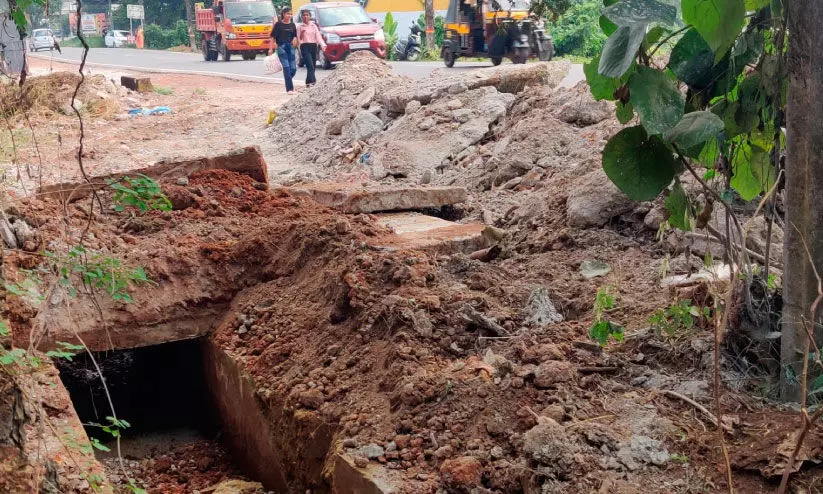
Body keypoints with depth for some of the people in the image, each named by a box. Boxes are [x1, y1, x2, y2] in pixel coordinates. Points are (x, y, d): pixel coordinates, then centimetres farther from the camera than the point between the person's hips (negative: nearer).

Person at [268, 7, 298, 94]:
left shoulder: (292, 25, 11)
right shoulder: (278, 24, -2)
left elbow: (295, 36, 19)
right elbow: (273, 37, -2)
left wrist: (295, 40, -4)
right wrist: (271, 48, -6)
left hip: (290, 47, 4)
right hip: (281, 47, -4)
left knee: (293, 68, 0)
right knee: (286, 67, -10)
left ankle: (288, 81, 29)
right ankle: (289, 89, -8)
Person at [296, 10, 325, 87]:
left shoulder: (313, 26, 12)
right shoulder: (300, 27, 4)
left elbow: (318, 37, 1)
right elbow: (299, 40, 3)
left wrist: (323, 45, -15)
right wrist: (301, 34, -17)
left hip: (313, 46, 4)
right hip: (305, 47, -4)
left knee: (313, 66, 5)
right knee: (310, 65, -19)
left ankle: (308, 82, 15)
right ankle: (312, 81, -30)